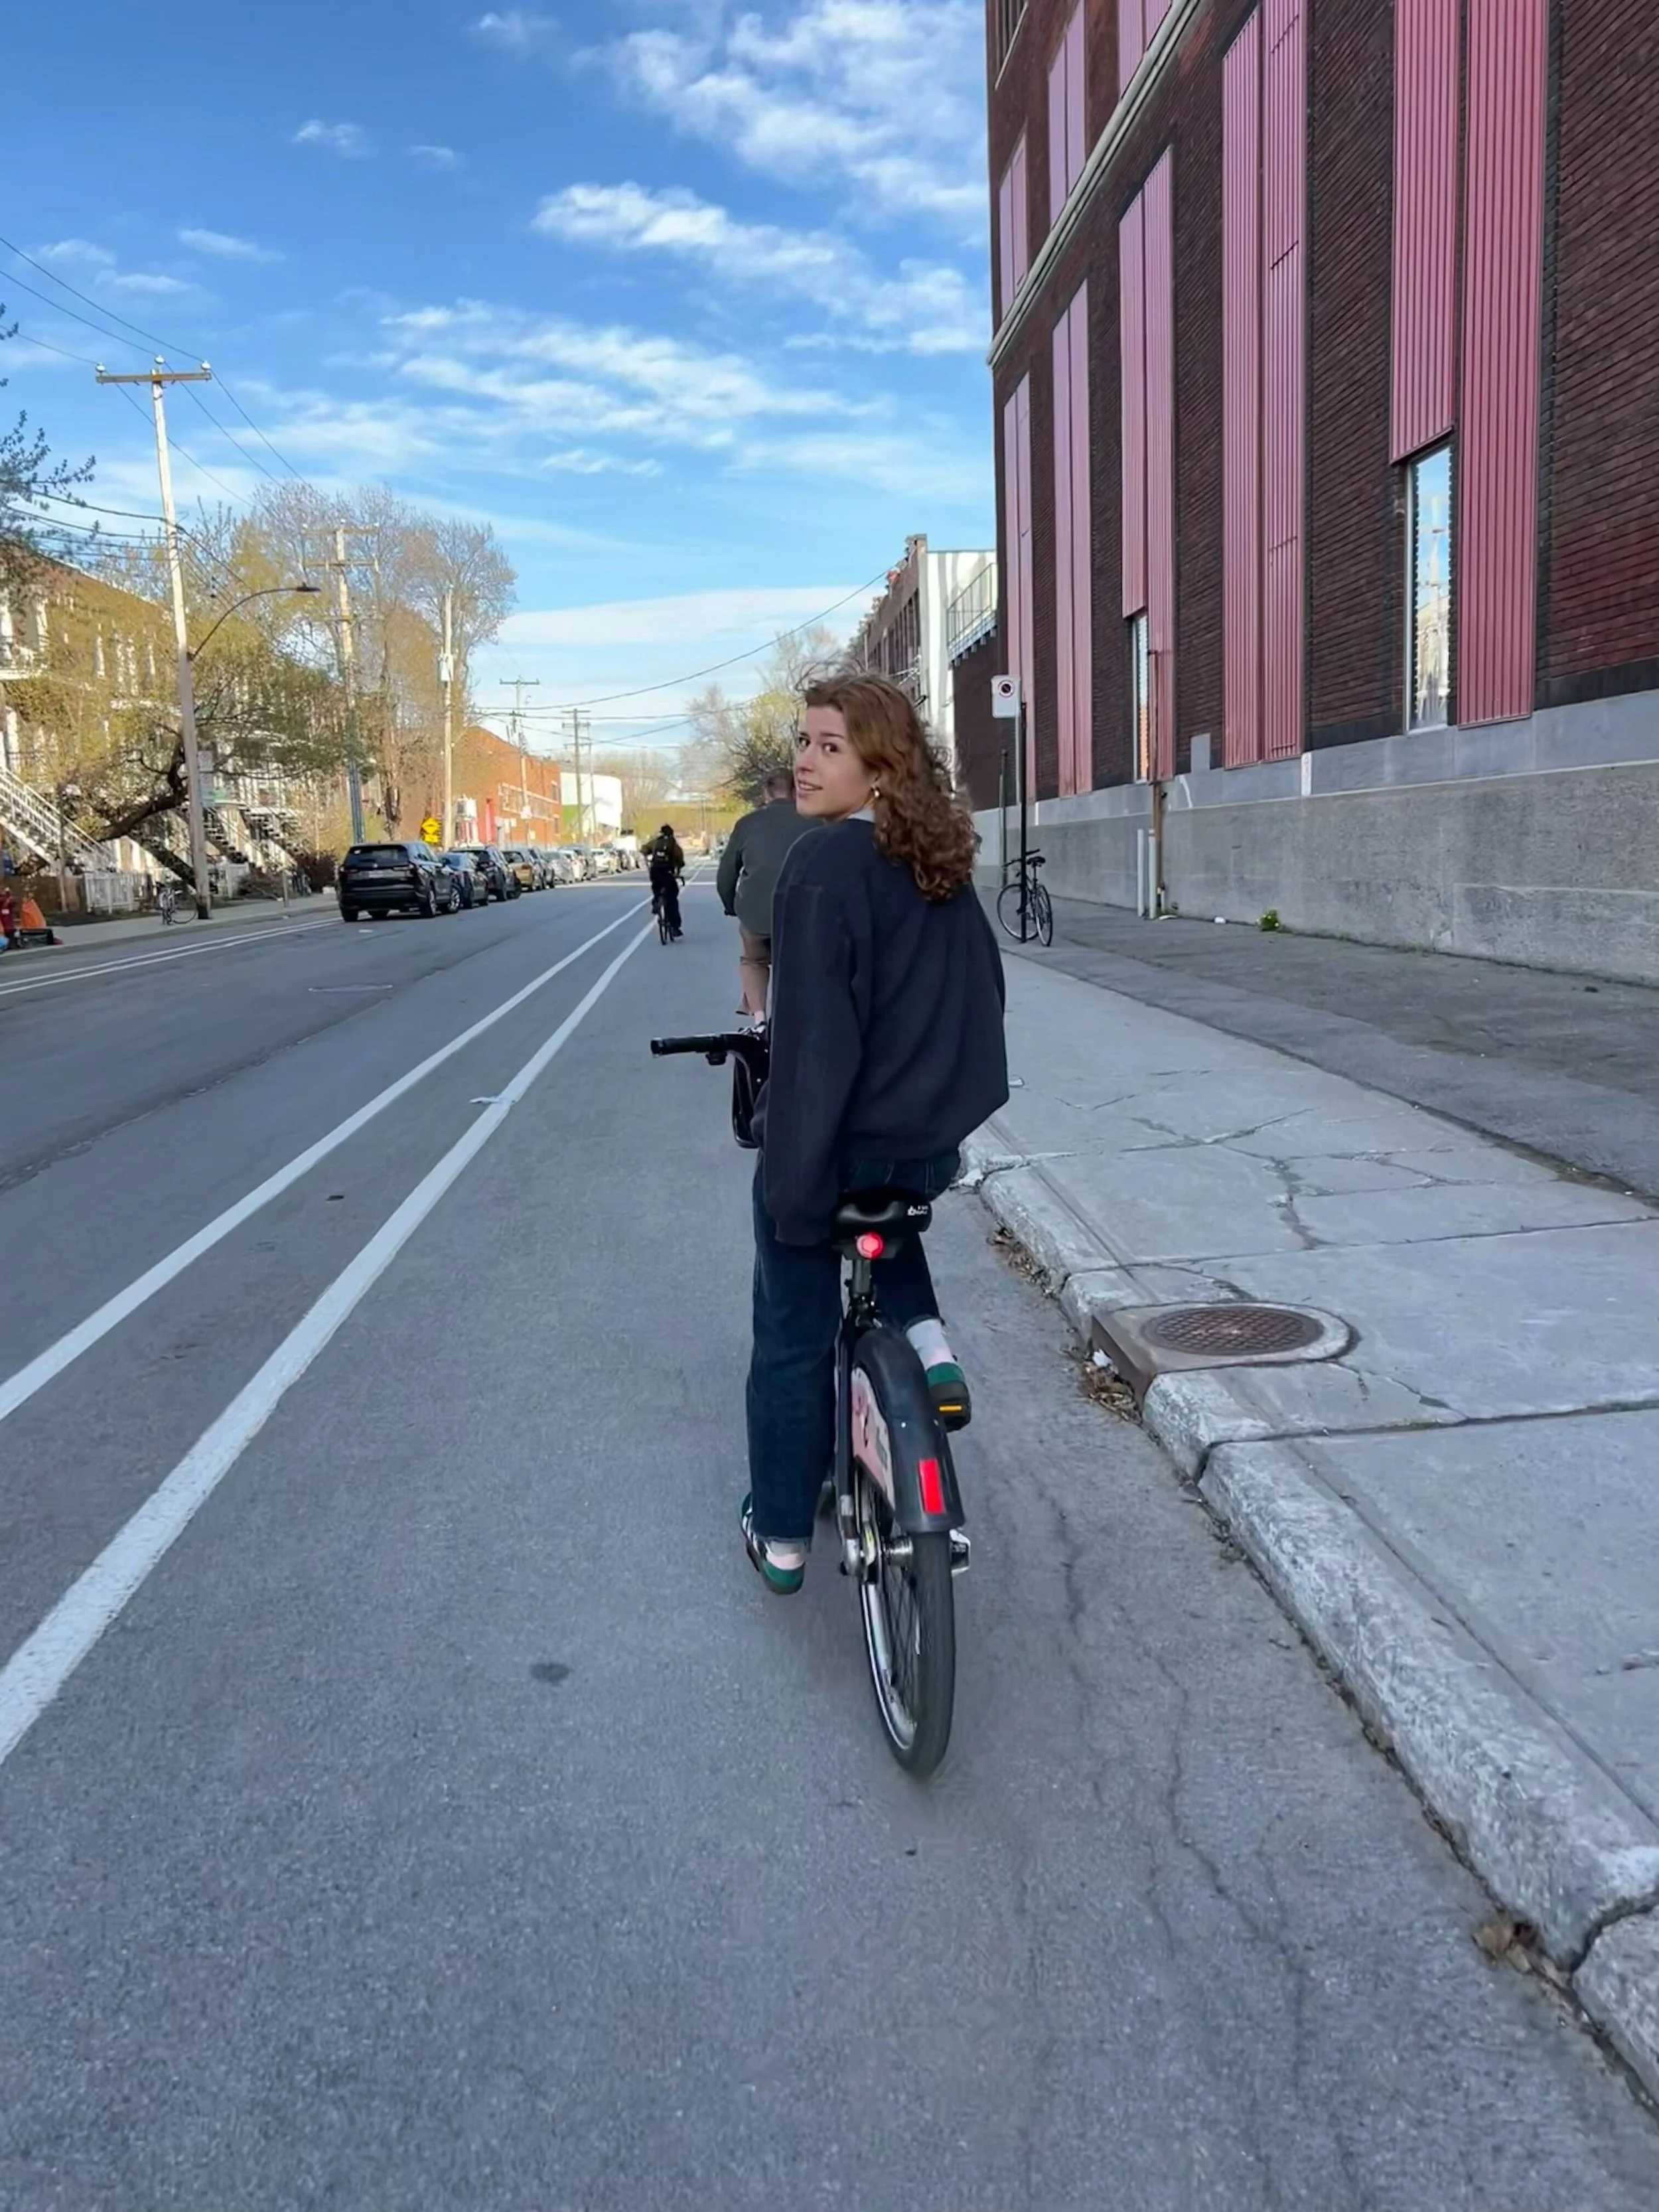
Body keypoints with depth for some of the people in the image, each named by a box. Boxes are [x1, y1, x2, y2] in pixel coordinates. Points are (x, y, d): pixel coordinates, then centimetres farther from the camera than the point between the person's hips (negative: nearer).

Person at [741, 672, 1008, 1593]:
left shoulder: (824, 864, -18)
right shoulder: (940, 864, 4)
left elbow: (814, 1035, -22)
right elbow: (981, 993, 14)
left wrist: (796, 1178, -18)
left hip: (839, 1144, -6)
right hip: (933, 1143, 7)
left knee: (792, 1340, 12)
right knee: (884, 1212, 40)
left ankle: (781, 1535, 25)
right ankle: (926, 1341, 17)